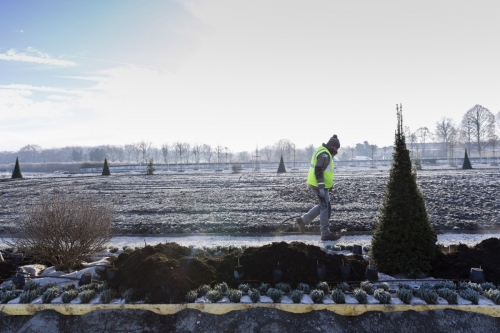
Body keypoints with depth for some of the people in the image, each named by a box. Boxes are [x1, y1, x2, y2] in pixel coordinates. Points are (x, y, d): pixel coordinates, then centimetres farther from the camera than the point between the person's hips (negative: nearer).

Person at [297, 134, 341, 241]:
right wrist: (321, 188, -27)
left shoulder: (321, 151, 14)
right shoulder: (325, 155, -19)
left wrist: (329, 184, 26)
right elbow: (318, 171, -26)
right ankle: (325, 234, 7)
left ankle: (303, 220, 19)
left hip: (316, 184, 10)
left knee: (322, 206, 19)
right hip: (319, 185, -10)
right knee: (325, 208, -1)